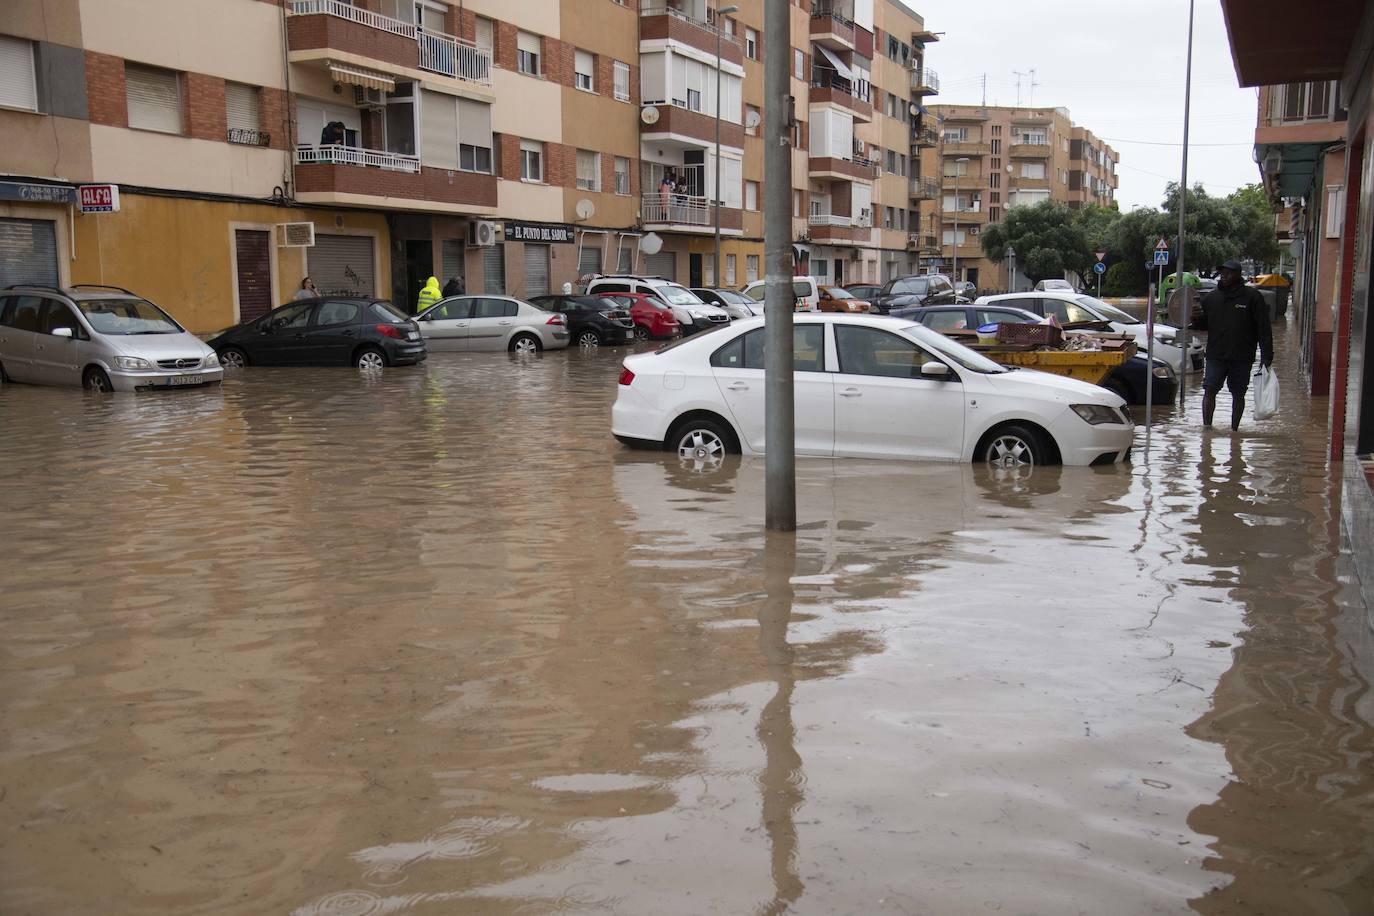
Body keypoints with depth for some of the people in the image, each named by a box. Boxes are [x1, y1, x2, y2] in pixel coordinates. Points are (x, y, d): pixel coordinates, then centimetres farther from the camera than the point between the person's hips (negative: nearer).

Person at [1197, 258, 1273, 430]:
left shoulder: (1252, 296, -2)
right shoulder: (1211, 297, 8)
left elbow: (1263, 328, -4)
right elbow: (1204, 324, 16)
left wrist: (1266, 356, -10)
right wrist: (1195, 319, -8)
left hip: (1242, 357, -2)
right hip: (1216, 355, 2)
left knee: (1238, 395, 8)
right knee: (1209, 390, -9)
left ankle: (1234, 429, 19)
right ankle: (1206, 427, -5)